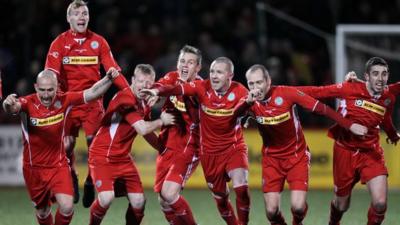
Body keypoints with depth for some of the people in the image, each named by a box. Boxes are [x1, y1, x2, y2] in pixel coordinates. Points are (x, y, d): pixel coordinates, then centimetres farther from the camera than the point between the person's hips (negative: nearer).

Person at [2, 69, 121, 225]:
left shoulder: (64, 101, -11)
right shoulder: (28, 103, -19)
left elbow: (92, 93, -7)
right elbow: (13, 107, -40)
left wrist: (109, 78, -24)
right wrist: (8, 104, -64)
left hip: (58, 165, 1)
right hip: (34, 168, -1)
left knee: (67, 207, -16)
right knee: (42, 211, 14)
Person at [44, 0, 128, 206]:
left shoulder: (98, 42, 5)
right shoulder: (60, 43, 2)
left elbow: (113, 70, 2)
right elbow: (52, 73, -6)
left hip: (93, 101, 0)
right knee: (67, 144, 1)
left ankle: (90, 183, 8)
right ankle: (71, 180, 23)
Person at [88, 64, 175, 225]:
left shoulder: (144, 103, 6)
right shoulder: (126, 98, -21)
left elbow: (147, 133, 21)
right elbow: (142, 129, -28)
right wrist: (162, 121, -14)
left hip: (123, 157, 8)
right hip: (102, 156, -8)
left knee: (138, 201, -1)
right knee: (107, 197, -25)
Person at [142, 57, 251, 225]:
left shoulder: (239, 91, -14)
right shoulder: (202, 87, -13)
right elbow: (178, 89, -27)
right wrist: (156, 91, -45)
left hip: (234, 148, -2)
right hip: (209, 152, 2)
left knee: (241, 189, -21)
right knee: (220, 198, 10)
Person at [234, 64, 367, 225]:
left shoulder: (286, 93, -19)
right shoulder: (251, 101, -12)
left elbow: (319, 108, -14)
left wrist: (349, 125, -13)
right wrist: (248, 102, -53)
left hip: (296, 155, -2)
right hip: (271, 158, 2)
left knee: (298, 206, -14)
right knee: (271, 211, -8)